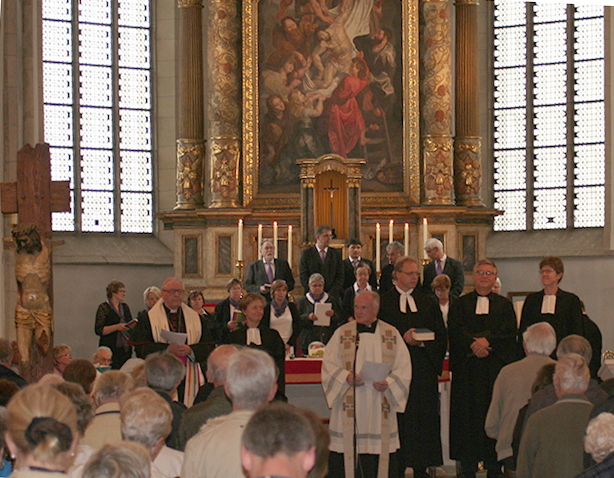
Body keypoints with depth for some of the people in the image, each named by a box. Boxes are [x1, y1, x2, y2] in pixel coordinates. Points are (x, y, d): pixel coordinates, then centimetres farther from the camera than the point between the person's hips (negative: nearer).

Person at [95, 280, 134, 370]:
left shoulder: (125, 307, 17)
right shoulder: (104, 308, -2)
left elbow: (130, 325, 26)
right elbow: (99, 330, -10)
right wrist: (116, 327, -20)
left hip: (126, 348, 6)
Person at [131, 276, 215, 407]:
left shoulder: (194, 317, 15)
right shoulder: (148, 319, 6)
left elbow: (209, 346, 8)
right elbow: (141, 348, -4)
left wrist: (190, 350, -12)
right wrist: (168, 349, -17)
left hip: (189, 377, 2)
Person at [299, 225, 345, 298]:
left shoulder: (337, 253, 13)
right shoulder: (306, 253, 6)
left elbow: (340, 277, 7)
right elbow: (303, 278, 0)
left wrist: (330, 294, -6)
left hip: (333, 296, 1)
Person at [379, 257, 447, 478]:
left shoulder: (428, 303, 14)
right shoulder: (383, 302, 6)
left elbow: (441, 336, 9)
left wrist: (421, 341, -9)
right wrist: (403, 337, -14)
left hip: (424, 368, 3)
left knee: (424, 419, 1)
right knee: (398, 418, -3)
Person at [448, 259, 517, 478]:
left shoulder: (504, 305, 13)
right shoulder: (461, 304, 13)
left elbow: (509, 333, -2)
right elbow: (454, 331, -1)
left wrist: (486, 341, -16)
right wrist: (473, 344, -17)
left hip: (496, 368, 0)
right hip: (467, 368, 0)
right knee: (467, 416, -3)